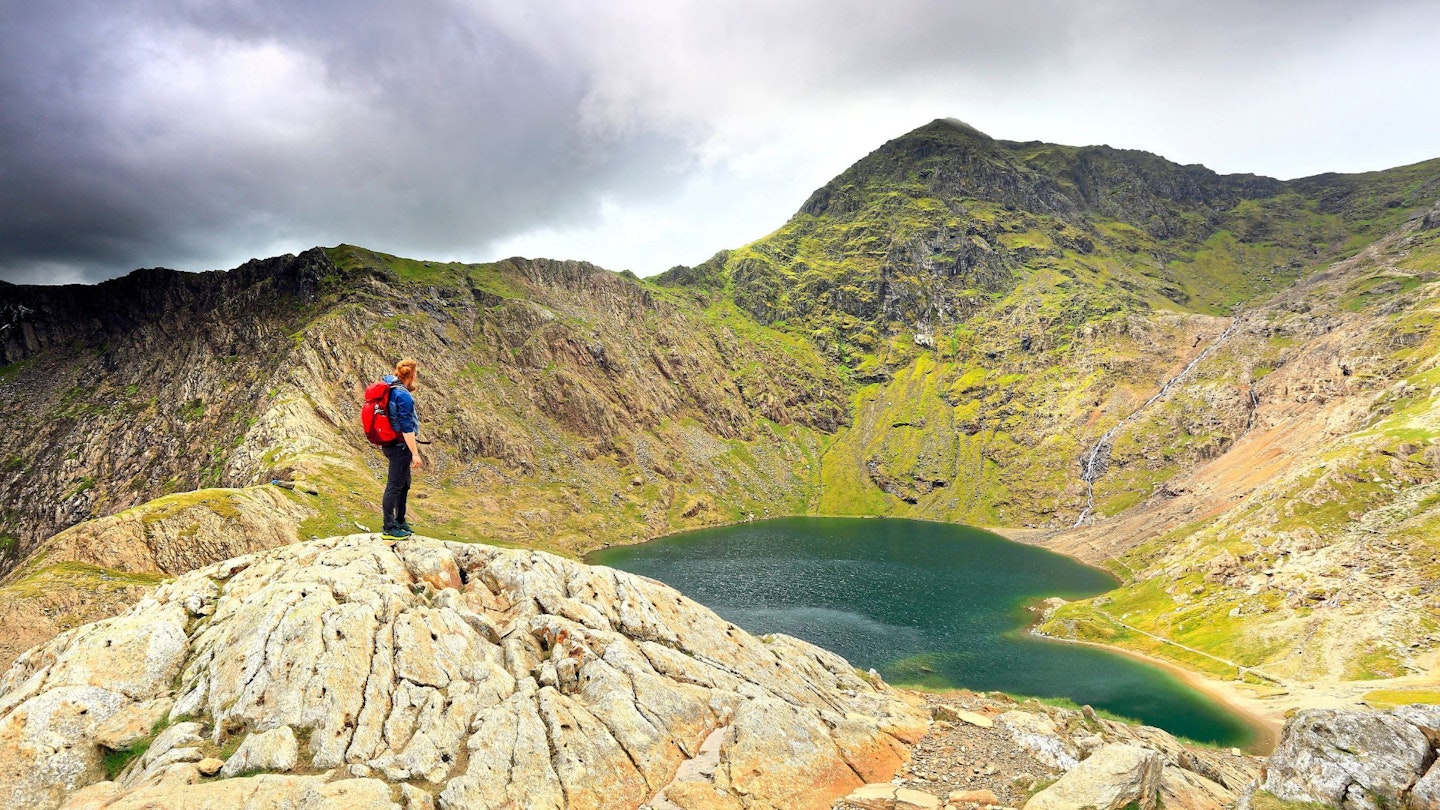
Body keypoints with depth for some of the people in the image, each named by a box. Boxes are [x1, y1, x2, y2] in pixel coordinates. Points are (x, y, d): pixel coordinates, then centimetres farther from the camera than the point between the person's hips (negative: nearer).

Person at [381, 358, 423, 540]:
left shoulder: (390, 387, 7)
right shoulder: (403, 396, -21)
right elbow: (406, 428, -23)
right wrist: (415, 453, -22)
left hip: (391, 444, 10)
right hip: (400, 447, -10)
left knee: (404, 484, 20)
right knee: (395, 486, -2)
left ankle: (400, 520, 32)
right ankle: (389, 529, 5)